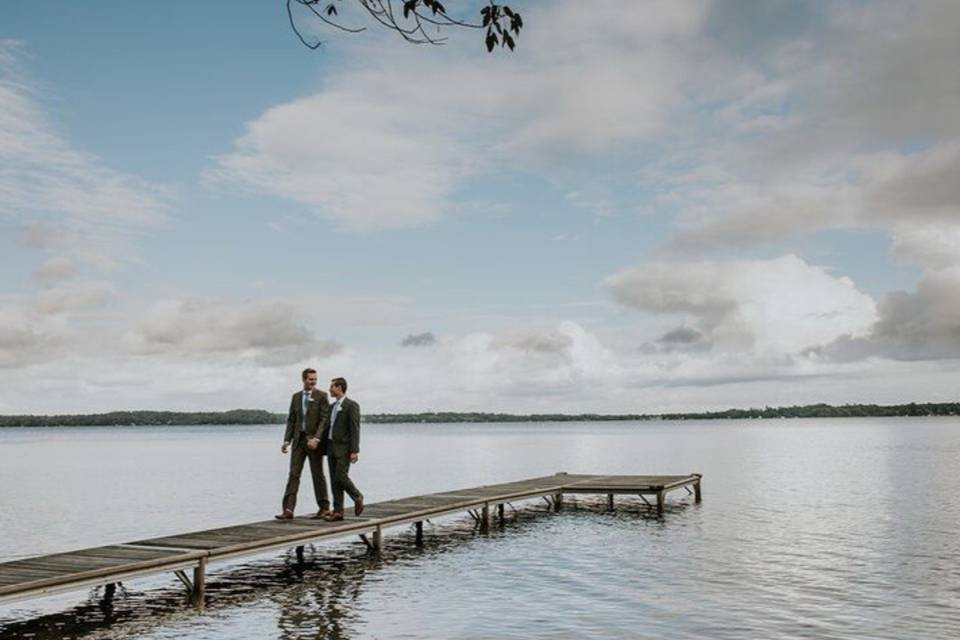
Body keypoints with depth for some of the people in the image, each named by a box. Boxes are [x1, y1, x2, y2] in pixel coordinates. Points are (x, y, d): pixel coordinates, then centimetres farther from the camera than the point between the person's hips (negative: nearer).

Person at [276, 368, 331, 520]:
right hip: (299, 439, 4)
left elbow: (325, 419, -10)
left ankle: (324, 508, 17)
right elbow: (291, 420, 12)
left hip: (314, 440, -4)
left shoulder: (321, 396, -4)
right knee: (293, 474, -2)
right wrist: (287, 440, 3)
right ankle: (288, 510, -5)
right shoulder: (296, 397, 11)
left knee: (317, 475, 4)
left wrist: (316, 439, -21)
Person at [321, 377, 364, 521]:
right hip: (331, 447, 7)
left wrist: (354, 451, -18)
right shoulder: (333, 406, 16)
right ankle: (338, 512, 5)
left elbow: (355, 429, -13)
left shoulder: (351, 406, -8)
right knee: (334, 480, 4)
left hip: (344, 448, -7)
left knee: (341, 477, -12)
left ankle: (357, 497, 12)